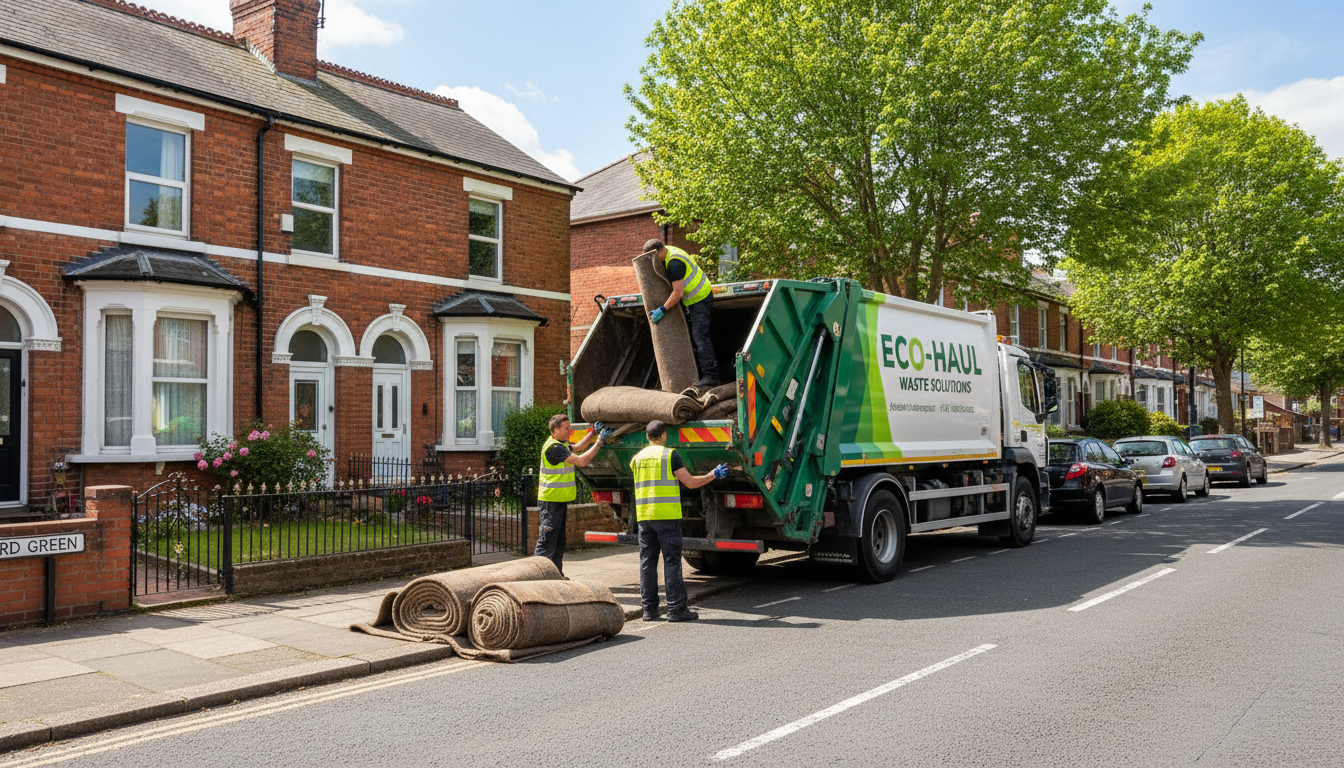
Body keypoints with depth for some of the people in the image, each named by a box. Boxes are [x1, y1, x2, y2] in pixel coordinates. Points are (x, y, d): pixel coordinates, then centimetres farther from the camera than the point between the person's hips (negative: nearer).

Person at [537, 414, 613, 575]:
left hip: (560, 501, 11)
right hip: (551, 501, -11)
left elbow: (577, 448, 32)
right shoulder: (554, 447, -19)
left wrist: (593, 432, 21)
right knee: (547, 543, -9)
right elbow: (581, 461, -22)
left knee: (559, 543, 17)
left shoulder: (560, 444, 15)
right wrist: (599, 441, -17)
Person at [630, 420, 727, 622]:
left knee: (647, 561, 7)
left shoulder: (637, 458, 12)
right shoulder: (669, 455, -5)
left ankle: (649, 608, 10)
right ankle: (676, 608, -1)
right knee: (672, 561, -2)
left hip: (643, 515, 5)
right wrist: (713, 474, 8)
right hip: (666, 515, -5)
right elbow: (691, 482, -6)